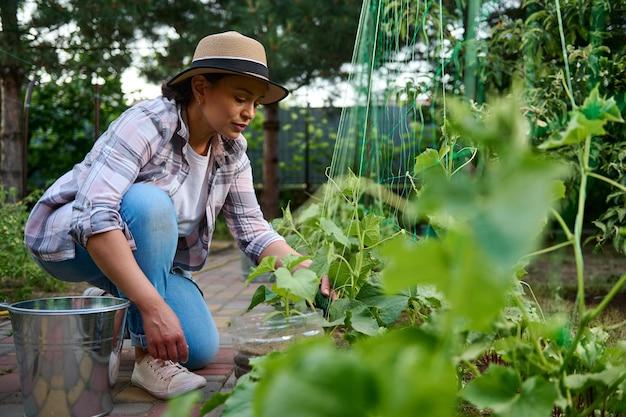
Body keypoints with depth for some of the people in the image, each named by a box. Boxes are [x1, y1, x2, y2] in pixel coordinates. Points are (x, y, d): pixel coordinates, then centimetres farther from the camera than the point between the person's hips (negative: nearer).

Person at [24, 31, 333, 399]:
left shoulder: (232, 151, -7)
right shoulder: (147, 124, -28)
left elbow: (252, 229, -6)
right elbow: (94, 217, -39)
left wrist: (306, 269, -24)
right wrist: (154, 306, -44)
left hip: (145, 255, 6)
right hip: (72, 238, -6)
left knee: (201, 349, -10)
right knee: (150, 201, -36)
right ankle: (148, 359, -24)